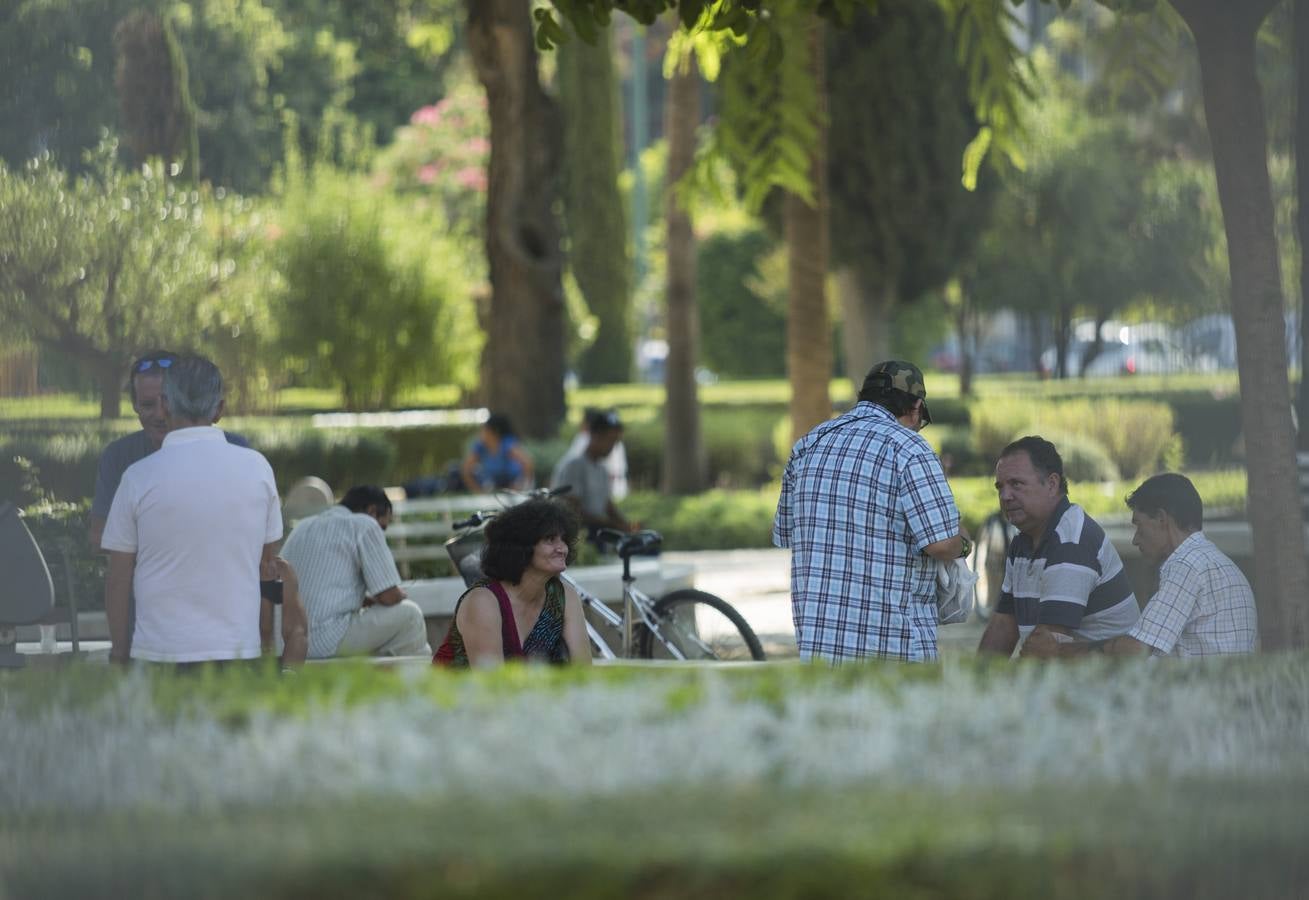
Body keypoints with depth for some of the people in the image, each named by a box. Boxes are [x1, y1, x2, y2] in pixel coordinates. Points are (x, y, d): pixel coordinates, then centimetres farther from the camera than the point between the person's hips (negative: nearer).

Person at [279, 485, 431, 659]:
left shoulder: (302, 527, 22)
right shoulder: (365, 525, -1)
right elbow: (389, 596, -6)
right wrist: (401, 594, 19)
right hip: (329, 642, -8)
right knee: (408, 614, 6)